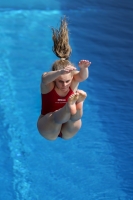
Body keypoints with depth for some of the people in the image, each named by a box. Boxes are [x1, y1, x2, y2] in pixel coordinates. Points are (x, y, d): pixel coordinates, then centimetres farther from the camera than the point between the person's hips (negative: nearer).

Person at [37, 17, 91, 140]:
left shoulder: (73, 82, -12)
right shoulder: (48, 84, -19)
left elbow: (82, 76, -36)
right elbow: (45, 78, -44)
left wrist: (84, 68, -60)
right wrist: (61, 72, -65)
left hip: (67, 132, 2)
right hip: (48, 130, -2)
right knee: (57, 117, -37)